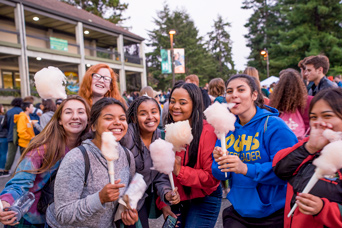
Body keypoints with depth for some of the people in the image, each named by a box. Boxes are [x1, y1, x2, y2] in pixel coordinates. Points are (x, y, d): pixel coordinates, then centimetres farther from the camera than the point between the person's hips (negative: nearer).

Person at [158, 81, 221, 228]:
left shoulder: (207, 132, -18)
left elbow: (212, 177, -19)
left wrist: (180, 171, -27)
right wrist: (163, 203, -4)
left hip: (204, 200, -4)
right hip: (175, 200, 4)